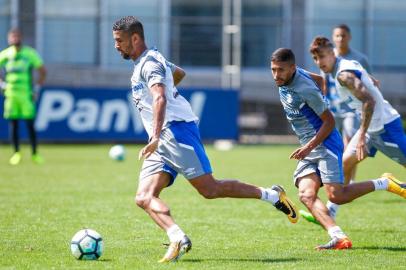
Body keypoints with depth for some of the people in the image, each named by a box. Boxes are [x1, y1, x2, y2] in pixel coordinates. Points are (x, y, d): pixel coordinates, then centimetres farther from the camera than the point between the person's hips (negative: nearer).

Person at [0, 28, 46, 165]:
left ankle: (35, 154, 5)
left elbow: (42, 71, 6)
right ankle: (16, 153, 10)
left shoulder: (30, 53, 1)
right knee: (13, 123, 2)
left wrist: (37, 88, 0)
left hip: (27, 94, -2)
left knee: (30, 124, -2)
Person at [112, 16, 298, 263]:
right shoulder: (145, 62, 23)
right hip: (162, 141, 10)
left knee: (209, 189, -13)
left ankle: (271, 195, 0)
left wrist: (155, 137, -38)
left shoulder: (149, 63, -9)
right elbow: (179, 73, 43)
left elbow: (160, 99, -27)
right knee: (144, 198, -11)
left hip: (176, 129, -10)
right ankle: (177, 239, -30)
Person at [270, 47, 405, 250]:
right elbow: (318, 79, 21)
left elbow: (329, 121, -16)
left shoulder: (306, 90, -22)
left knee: (336, 196, -16)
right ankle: (338, 238, -29)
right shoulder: (285, 79, 3)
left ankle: (385, 184, 5)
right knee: (306, 195, -14)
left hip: (325, 143, -8)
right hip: (308, 148, 8)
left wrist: (309, 147, -22)